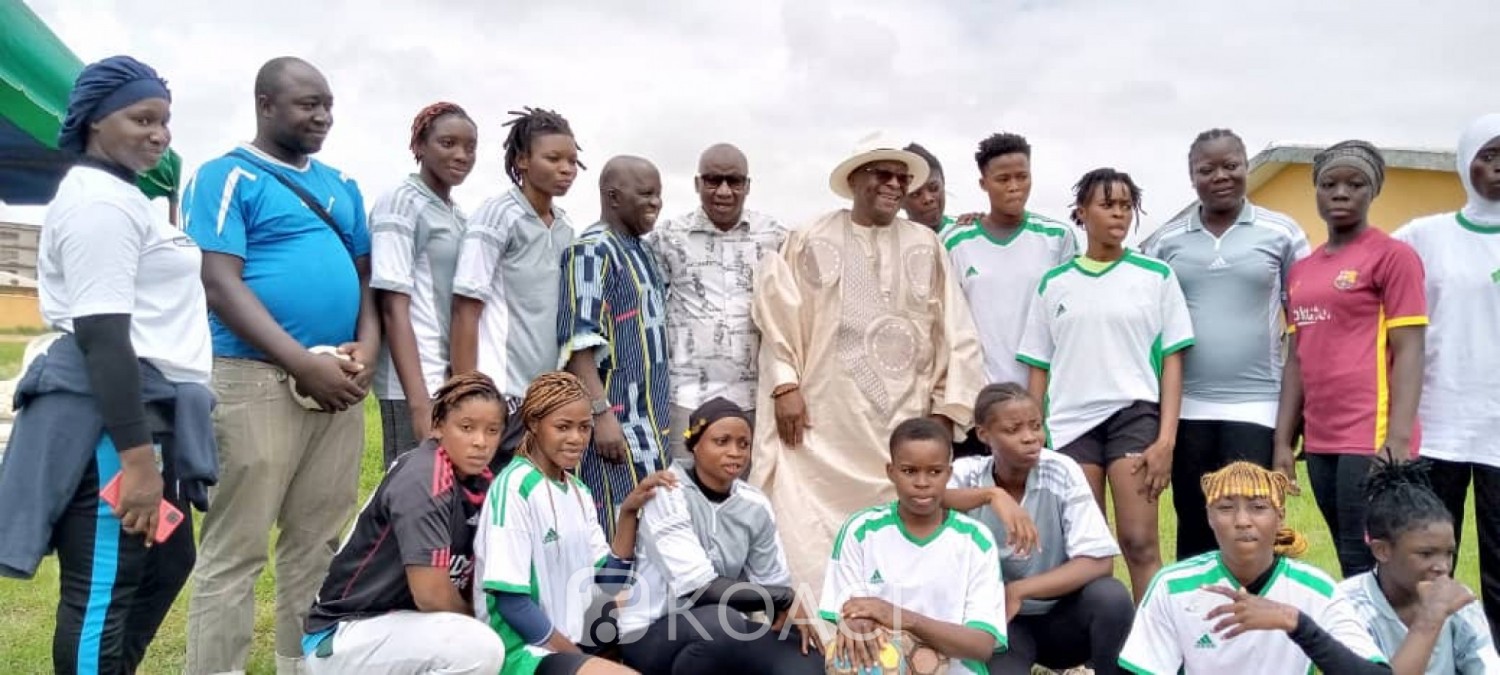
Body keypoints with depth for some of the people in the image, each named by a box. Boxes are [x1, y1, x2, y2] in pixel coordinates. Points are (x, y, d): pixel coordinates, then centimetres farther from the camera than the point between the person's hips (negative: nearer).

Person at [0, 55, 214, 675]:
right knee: (103, 592, -3)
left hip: (148, 406, 11)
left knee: (167, 565, 20)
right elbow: (100, 334, -21)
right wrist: (136, 455, -26)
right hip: (112, 413, -11)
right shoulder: (99, 201, -13)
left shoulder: (122, 196, 20)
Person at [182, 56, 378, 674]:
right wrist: (304, 364, -17)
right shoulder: (227, 177, -2)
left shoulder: (342, 187, 18)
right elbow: (220, 284, -11)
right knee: (235, 552, -2)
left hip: (339, 383, 6)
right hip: (257, 378, -6)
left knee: (318, 544, 11)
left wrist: (366, 347, -2)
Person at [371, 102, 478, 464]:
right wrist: (419, 400, -20)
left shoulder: (456, 215, 17)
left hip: (456, 380, 7)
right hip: (416, 383, -7)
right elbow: (393, 307, -13)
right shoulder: (400, 204, -6)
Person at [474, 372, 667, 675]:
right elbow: (509, 601, -17)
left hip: (569, 636, 9)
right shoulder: (514, 487, -15)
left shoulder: (580, 491, 9)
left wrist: (629, 512, -5)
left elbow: (609, 581, 6)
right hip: (523, 650, -9)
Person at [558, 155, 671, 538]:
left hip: (649, 422, 9)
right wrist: (602, 413, -25)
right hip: (616, 421, -9)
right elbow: (578, 341, -19)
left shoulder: (640, 252, 17)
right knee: (618, 536, -7)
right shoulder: (592, 251, -11)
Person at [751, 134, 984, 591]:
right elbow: (778, 316, 4)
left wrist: (947, 409, 4)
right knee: (810, 539, -4)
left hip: (903, 421, 2)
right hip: (821, 419, -2)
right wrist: (786, 387, -5)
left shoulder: (926, 246, 10)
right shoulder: (810, 240, 5)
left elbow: (956, 335, 9)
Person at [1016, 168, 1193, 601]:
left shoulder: (1156, 276, 5)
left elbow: (1172, 360, 3)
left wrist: (1166, 437, -6)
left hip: (1135, 414, -1)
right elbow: (1039, 369, 11)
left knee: (1139, 541, -7)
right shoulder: (1054, 284, 9)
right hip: (1069, 421, 2)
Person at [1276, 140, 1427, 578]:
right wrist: (1283, 441, 10)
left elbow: (1409, 352, -9)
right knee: (1352, 562, 14)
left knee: (1365, 565, -3)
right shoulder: (1300, 270, 15)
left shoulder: (1393, 256, -4)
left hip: (1372, 438, -6)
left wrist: (1398, 439, -17)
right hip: (1321, 441, 7)